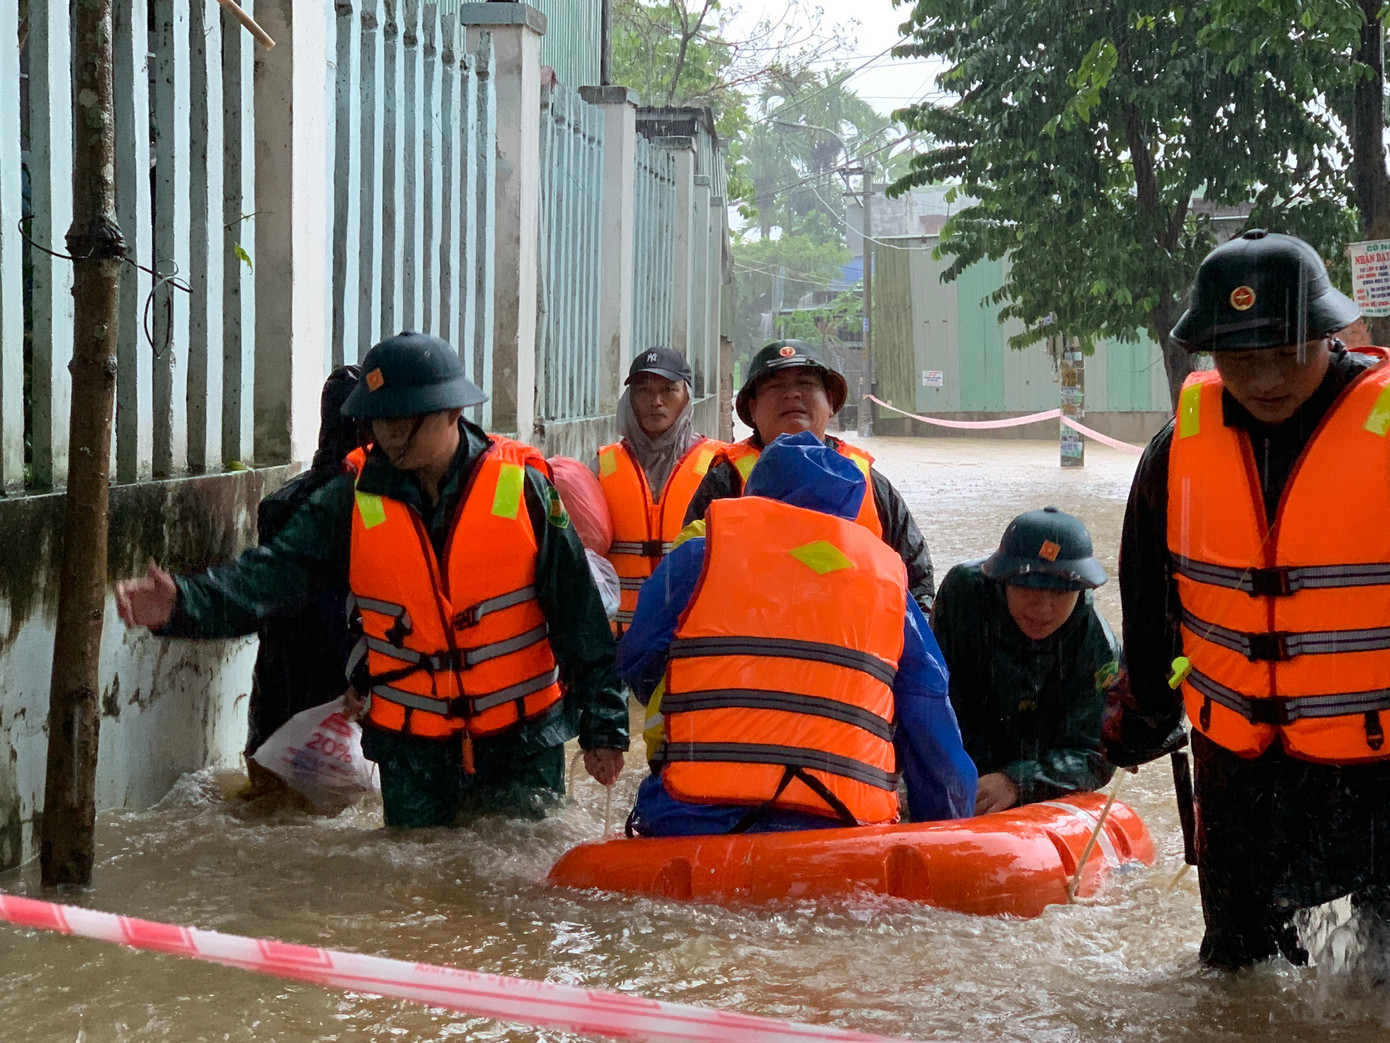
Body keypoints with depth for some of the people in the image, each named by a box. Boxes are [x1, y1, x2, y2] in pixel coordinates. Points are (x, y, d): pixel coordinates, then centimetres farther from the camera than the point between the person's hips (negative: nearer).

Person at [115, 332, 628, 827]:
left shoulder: (523, 487, -8)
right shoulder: (354, 501, -3)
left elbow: (580, 615, -4)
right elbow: (272, 573, -15)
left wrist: (603, 726, -5)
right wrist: (182, 604, -34)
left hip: (521, 742, -2)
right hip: (412, 748, 2)